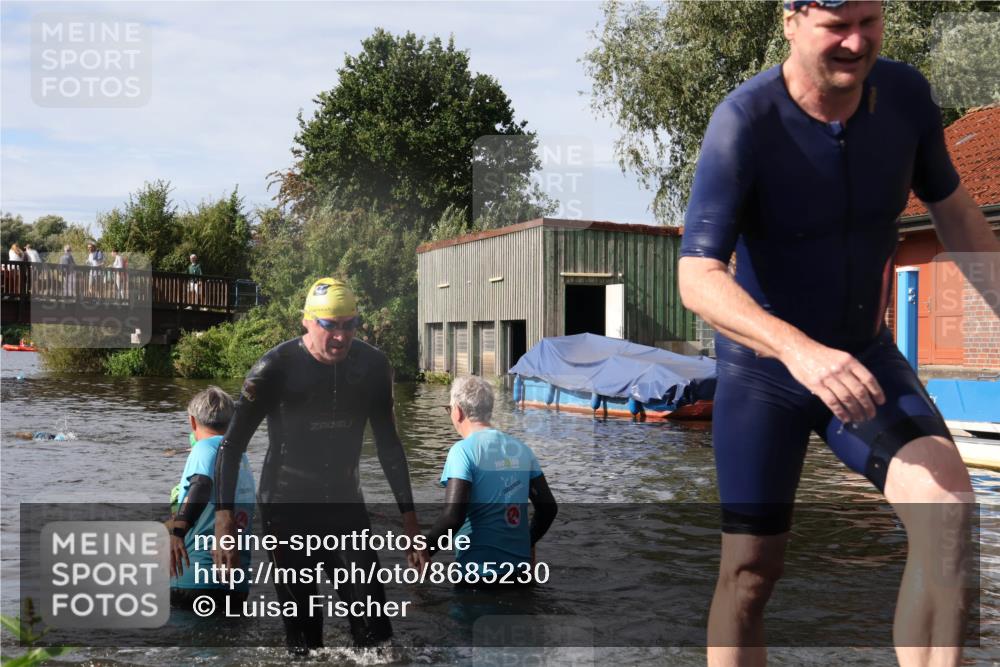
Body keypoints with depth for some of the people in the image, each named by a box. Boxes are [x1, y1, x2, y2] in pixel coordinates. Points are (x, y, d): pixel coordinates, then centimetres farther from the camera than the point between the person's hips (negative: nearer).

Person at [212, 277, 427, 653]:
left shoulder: (372, 365, -5)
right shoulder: (276, 368, -15)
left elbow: (387, 442, 6)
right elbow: (233, 444, -9)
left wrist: (408, 514, 5)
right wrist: (224, 515, -19)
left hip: (346, 504, 3)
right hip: (287, 508, -2)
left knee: (374, 622, -4)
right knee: (302, 627, 2)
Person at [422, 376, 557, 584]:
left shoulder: (463, 451, -10)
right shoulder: (521, 449, 7)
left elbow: (453, 515, -20)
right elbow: (548, 507, 12)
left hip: (479, 571, -6)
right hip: (520, 569, 6)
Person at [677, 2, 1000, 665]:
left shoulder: (906, 94, -7)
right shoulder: (744, 122, -22)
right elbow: (699, 278, -31)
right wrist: (799, 350, -46)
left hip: (865, 356, 3)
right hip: (761, 369, -3)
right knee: (750, 572, 2)